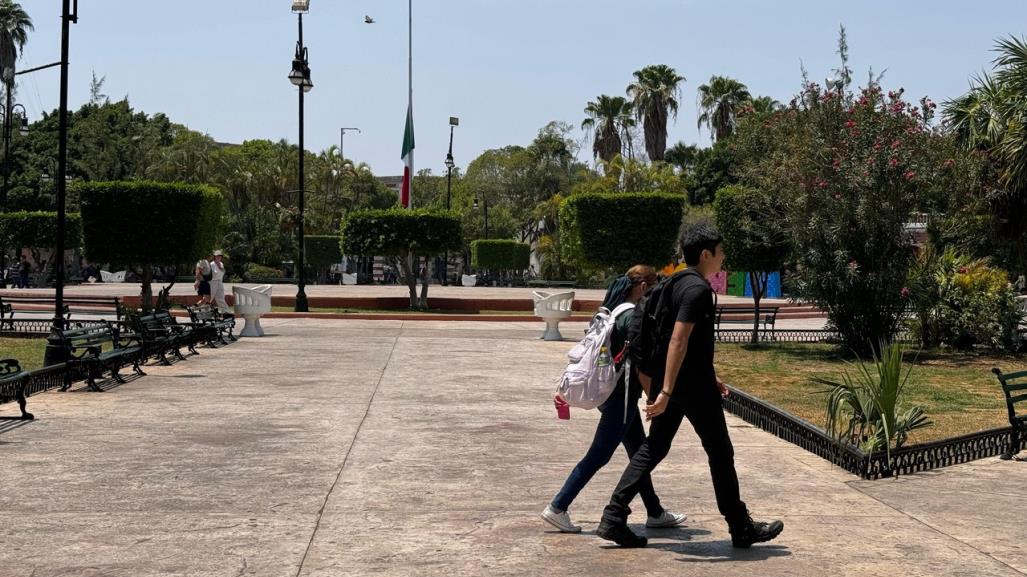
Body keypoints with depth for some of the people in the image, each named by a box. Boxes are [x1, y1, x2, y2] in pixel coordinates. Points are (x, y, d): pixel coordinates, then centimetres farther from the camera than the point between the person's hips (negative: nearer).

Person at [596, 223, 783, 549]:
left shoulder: (678, 284, 14)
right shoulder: (698, 289, -17)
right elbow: (678, 341, -25)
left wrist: (710, 378, 28)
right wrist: (666, 392, -28)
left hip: (673, 382, 9)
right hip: (693, 387, -9)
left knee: (653, 448, 10)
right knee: (720, 453, 4)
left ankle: (614, 518, 4)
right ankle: (741, 529, 15)